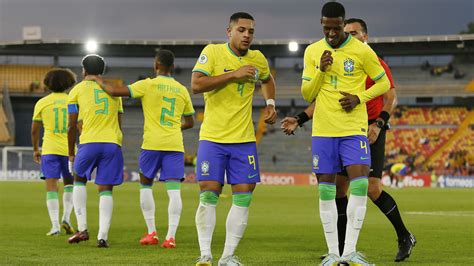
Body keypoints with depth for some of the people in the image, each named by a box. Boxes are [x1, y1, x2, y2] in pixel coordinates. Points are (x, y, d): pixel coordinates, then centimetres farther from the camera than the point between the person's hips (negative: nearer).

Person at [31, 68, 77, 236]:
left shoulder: (42, 103, 2)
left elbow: (34, 130, 7)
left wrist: (35, 149, 20)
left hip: (49, 149, -1)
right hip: (69, 149, 1)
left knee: (51, 186, -3)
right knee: (69, 184, 20)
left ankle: (55, 226, -12)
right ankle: (66, 218, 6)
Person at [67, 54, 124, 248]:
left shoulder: (77, 90, 10)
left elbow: (72, 126, 8)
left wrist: (71, 153, 15)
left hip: (89, 142, -2)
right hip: (113, 143, 2)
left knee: (79, 180, 20)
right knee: (106, 190, 4)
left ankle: (82, 229, 11)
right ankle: (102, 237, -6)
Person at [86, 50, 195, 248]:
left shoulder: (147, 85, -3)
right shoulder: (182, 90, 11)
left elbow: (114, 92, -8)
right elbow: (189, 122, 21)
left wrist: (98, 81, 9)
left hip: (152, 144, -2)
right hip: (175, 145, 2)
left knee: (145, 185, 15)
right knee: (174, 190, -4)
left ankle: (151, 233, 12)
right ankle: (171, 235, -17)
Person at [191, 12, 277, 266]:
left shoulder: (258, 59, 7)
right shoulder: (212, 52, -7)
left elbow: (267, 80, 30)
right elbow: (196, 85, -20)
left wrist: (270, 104, 12)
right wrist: (234, 75, -22)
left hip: (244, 139, 4)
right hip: (212, 137, -4)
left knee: (243, 198, -1)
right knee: (208, 195, -8)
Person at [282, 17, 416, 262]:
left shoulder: (376, 64, -3)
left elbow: (391, 98, -10)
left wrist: (378, 124, -25)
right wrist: (299, 120, 3)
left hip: (371, 131, -6)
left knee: (372, 189, -14)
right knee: (338, 186, 1)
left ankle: (405, 237, 5)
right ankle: (341, 250, 9)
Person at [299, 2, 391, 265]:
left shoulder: (361, 51, -3)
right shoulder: (312, 52, 6)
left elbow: (384, 83, 5)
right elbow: (307, 95, 6)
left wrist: (359, 98, -11)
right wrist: (321, 70, -11)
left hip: (354, 129, -3)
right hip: (323, 131, 3)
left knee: (359, 184, -16)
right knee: (325, 190, 2)